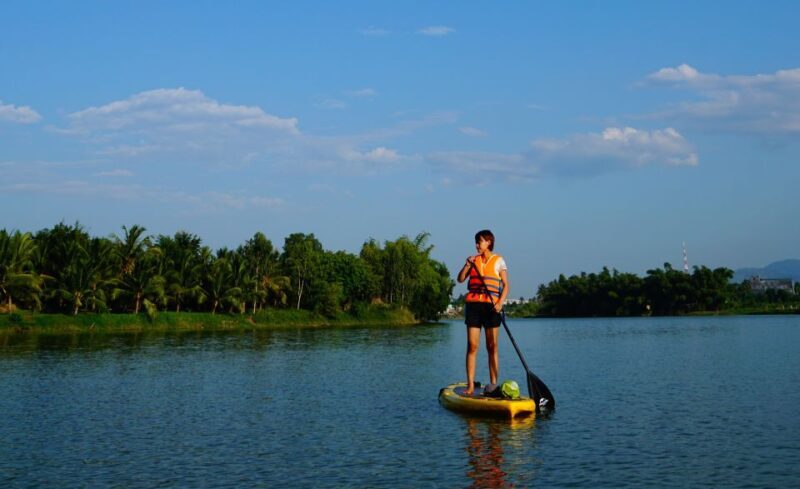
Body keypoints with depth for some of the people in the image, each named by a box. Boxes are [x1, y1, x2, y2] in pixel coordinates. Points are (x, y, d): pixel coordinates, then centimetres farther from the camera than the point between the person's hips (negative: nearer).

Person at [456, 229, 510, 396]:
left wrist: (500, 303, -13)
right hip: (473, 303, 2)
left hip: (491, 306, -2)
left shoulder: (498, 261, 5)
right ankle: (470, 385, -4)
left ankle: (493, 385, 4)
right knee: (472, 346, -3)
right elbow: (460, 279, 7)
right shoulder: (474, 260, 14)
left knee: (492, 347, 0)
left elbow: (505, 285, 1)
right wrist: (467, 265, -9)